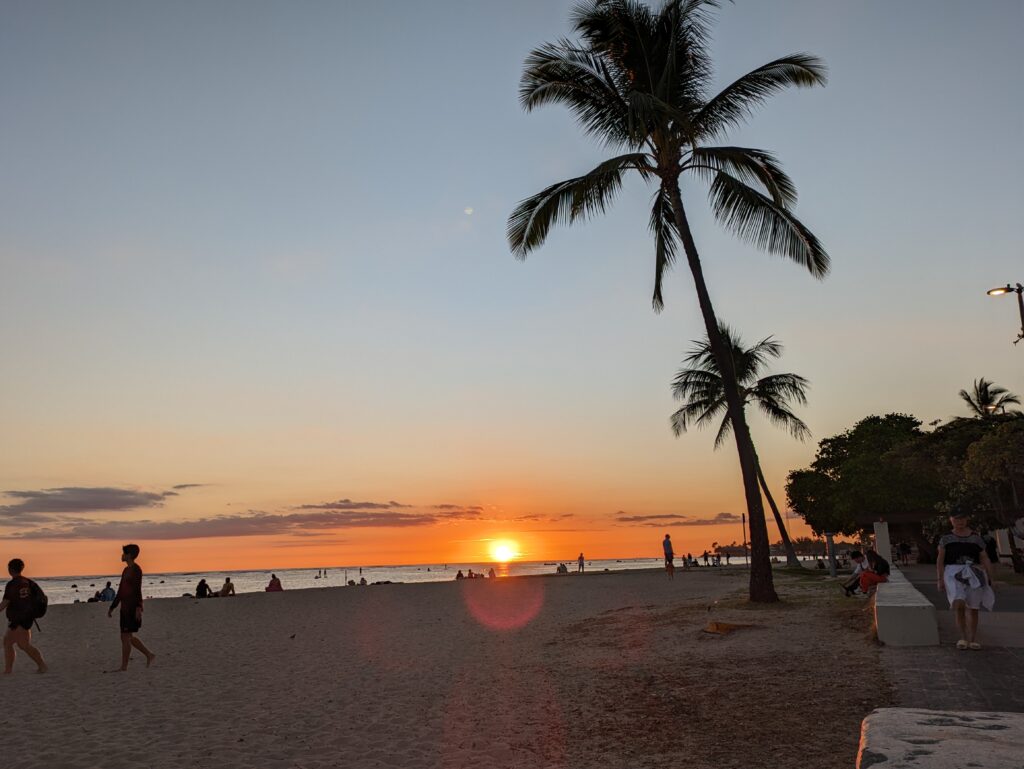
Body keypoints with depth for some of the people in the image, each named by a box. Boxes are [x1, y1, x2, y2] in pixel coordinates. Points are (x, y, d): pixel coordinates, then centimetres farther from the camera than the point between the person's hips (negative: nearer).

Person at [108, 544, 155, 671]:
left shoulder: (136, 569, -11)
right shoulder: (126, 570, 17)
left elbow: (137, 590, -19)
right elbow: (120, 591, 21)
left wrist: (138, 608, -25)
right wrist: (112, 607, 21)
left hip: (132, 609, -9)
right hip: (125, 609, 9)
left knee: (125, 637, -7)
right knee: (128, 637, 11)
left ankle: (124, 666, -1)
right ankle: (149, 655, 17)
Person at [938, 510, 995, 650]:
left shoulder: (976, 538, 10)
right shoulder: (946, 538, 7)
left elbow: (985, 559, 9)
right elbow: (940, 561, 6)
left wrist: (990, 578, -2)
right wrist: (940, 579, -2)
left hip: (973, 574, 2)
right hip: (954, 572, -2)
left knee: (972, 608, 4)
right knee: (959, 604, -19)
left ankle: (972, 640, 15)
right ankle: (963, 637, -7)